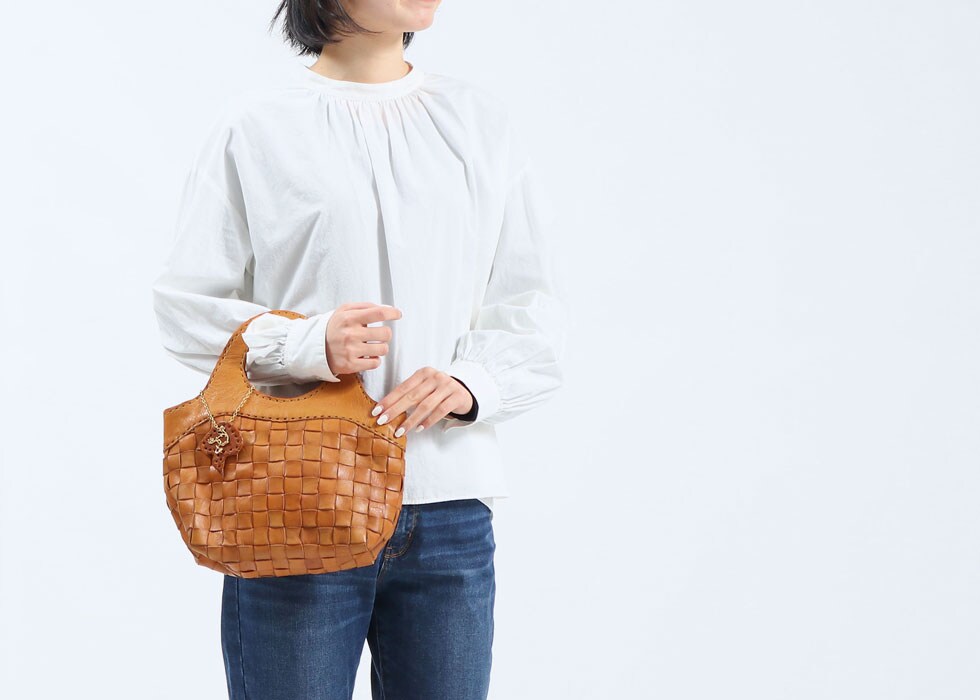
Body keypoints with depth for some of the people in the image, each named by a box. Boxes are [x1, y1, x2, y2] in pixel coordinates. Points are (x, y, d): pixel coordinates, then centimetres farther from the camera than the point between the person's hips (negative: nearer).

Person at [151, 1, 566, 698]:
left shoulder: (481, 120, 10)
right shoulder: (257, 125, 1)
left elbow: (533, 314, 9)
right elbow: (186, 306, 0)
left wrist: (470, 382, -11)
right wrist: (309, 343, -16)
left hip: (450, 512, 3)